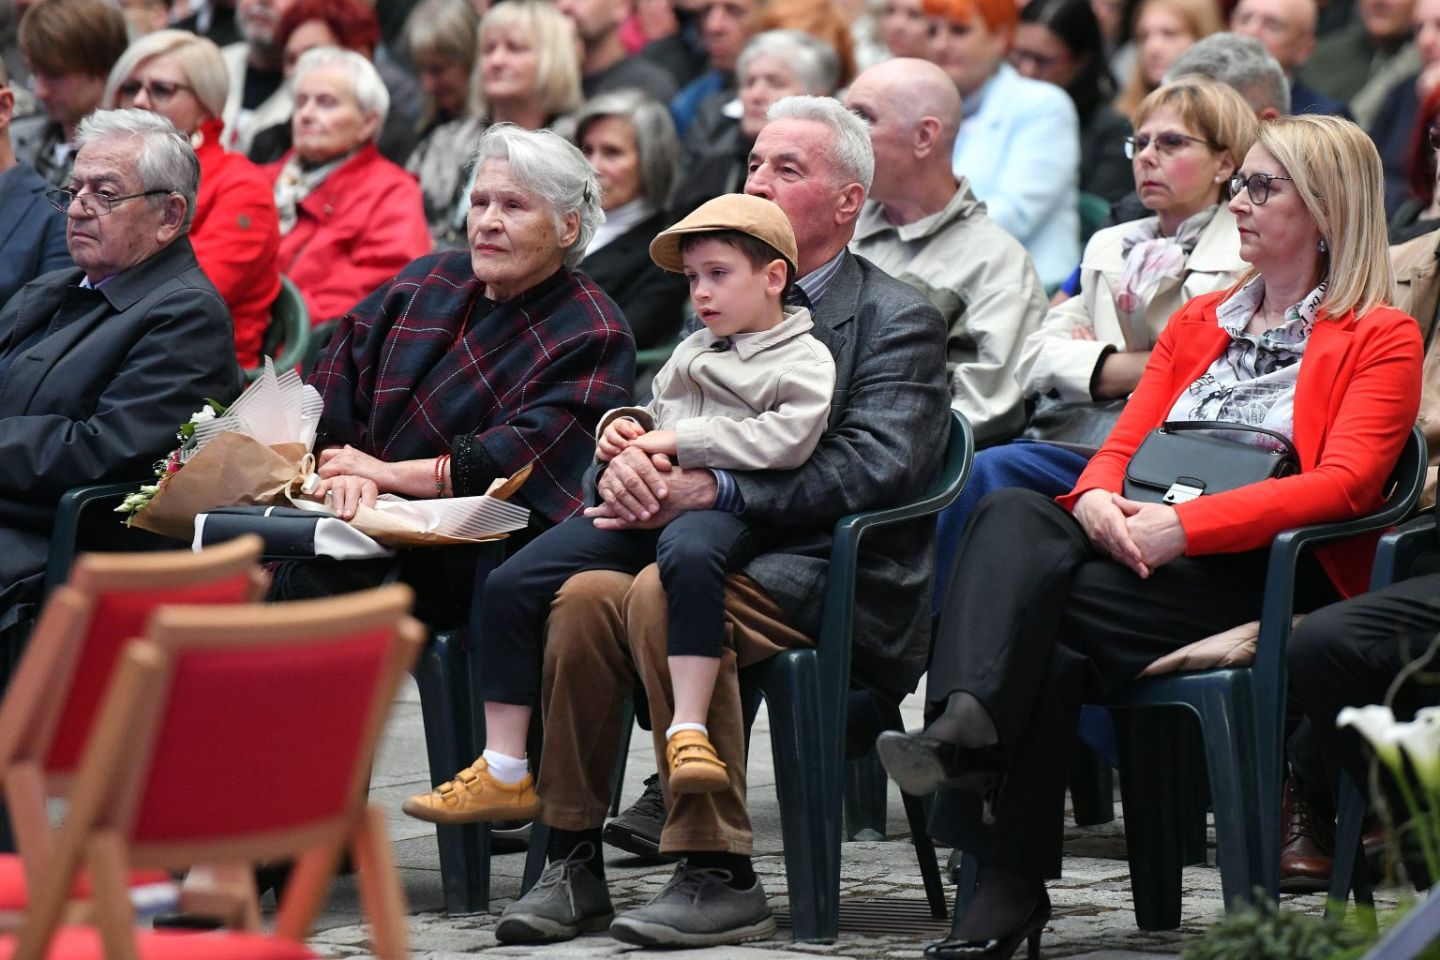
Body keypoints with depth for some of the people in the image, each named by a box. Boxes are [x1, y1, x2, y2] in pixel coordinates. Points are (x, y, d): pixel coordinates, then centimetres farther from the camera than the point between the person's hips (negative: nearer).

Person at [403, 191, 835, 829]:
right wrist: (625, 427, 17)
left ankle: (688, 735, -47)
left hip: (721, 505, -7)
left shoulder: (803, 359, 4)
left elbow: (788, 439, -13)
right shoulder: (690, 352, 30)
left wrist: (681, 439, -12)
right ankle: (502, 771, -7)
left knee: (687, 553, -45)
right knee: (510, 586, -8)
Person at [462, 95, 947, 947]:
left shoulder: (899, 322, -1)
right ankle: (573, 862, -16)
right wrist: (629, 457, -12)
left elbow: (870, 470, -16)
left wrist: (713, 489, -21)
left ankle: (720, 875, -28)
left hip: (830, 579, -6)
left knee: (665, 591, -33)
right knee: (586, 594, -24)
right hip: (725, 554, 6)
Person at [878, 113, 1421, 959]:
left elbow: (1344, 484, -8)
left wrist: (1181, 526, -18)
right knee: (1012, 516, -29)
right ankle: (967, 725, -47)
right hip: (1148, 562, 5)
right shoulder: (1200, 323, 27)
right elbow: (1125, 443, 19)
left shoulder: (1381, 340, 6)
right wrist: (1098, 497, -7)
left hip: (1269, 579, -5)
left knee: (1041, 608, -31)